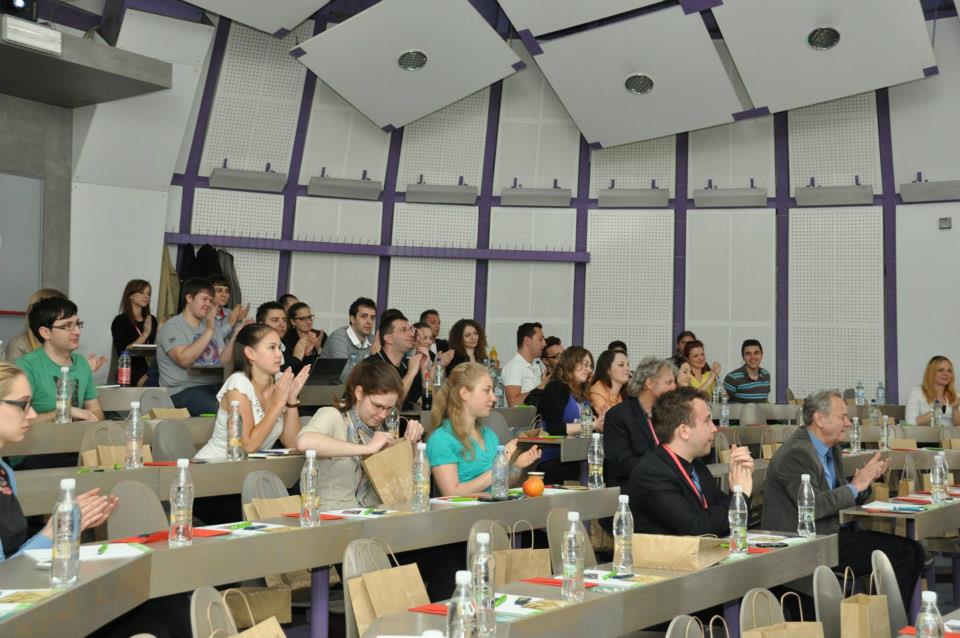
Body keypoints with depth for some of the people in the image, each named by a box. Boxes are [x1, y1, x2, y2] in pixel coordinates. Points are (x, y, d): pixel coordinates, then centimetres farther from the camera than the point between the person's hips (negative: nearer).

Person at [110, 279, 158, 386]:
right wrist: (145, 334, -13)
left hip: (149, 367, 5)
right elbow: (123, 351, -9)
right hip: (131, 370, -5)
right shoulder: (120, 321, 3)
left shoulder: (152, 320, 20)